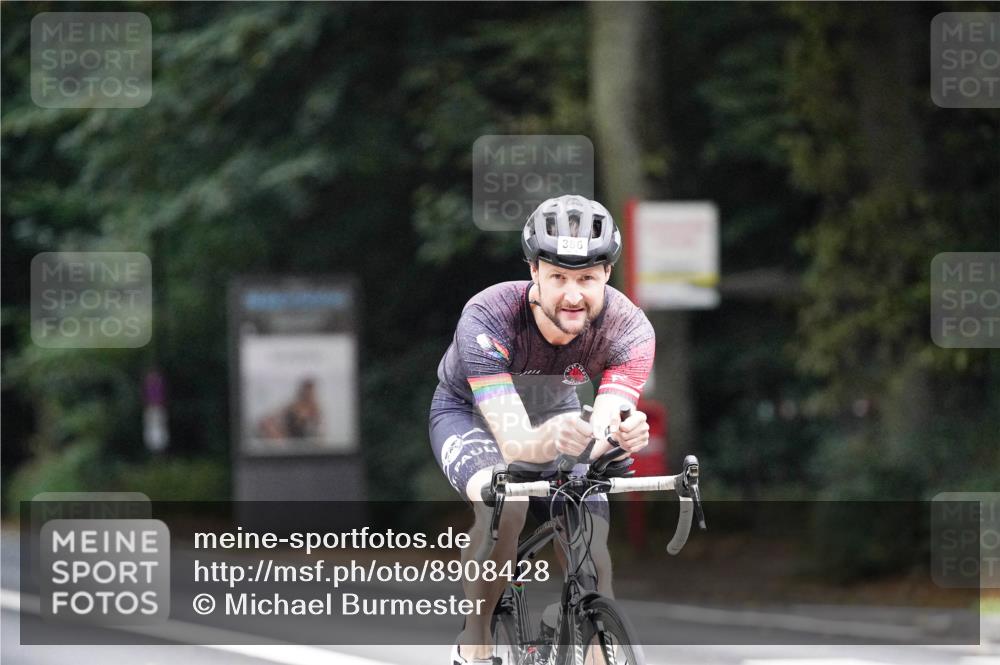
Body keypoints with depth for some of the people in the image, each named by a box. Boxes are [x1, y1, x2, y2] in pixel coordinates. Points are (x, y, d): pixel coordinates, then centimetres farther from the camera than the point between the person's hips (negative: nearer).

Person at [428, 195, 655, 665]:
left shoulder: (629, 329, -30)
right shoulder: (488, 317, -38)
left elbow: (602, 433, -42)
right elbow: (513, 440, -47)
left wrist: (621, 434, -67)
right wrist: (549, 440, -70)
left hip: (556, 411, 3)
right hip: (471, 412, -3)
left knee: (593, 560, -14)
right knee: (505, 503, -35)